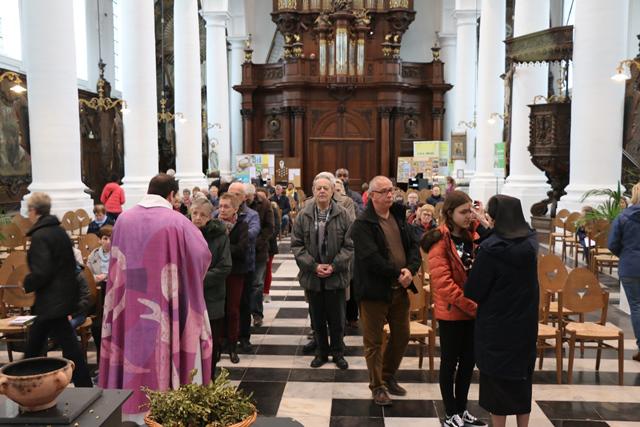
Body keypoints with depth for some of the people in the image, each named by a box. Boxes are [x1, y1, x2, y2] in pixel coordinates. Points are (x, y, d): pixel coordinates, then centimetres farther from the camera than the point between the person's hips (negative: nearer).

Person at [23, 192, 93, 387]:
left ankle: (85, 386, 5)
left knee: (69, 346, -2)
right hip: (65, 294, 9)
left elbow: (41, 273, -22)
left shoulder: (39, 236, -18)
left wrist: (26, 283, -3)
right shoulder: (60, 231, 8)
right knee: (35, 341, 23)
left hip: (52, 300, -9)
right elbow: (68, 264, 13)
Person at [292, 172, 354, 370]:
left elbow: (349, 245, -4)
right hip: (312, 276, 1)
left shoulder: (342, 215, -4)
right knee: (317, 318, 14)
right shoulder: (304, 215, -2)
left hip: (337, 276, -1)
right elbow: (296, 244, -2)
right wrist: (313, 265, -11)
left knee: (337, 318, 10)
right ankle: (321, 352, 30)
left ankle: (338, 352, 28)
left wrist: (334, 266, -14)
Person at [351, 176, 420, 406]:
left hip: (400, 288, 7)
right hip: (374, 290, -7)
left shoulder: (399, 217, 9)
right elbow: (371, 258, -22)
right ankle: (378, 386, 23)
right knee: (374, 341, 6)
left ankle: (388, 376, 38)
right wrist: (398, 273, -18)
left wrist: (410, 269, -14)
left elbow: (413, 246, 5)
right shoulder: (362, 224, -13)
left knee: (402, 336, 17)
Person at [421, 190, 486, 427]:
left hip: (473, 311, 6)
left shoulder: (473, 235, 4)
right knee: (450, 362, 7)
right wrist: (472, 306, -20)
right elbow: (443, 283, -20)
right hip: (451, 312, -6)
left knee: (468, 361, 14)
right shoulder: (440, 242, -14)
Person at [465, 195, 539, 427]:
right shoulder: (531, 242, -3)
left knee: (497, 380, 8)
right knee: (522, 377, 19)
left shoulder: (490, 249, -21)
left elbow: (473, 291, -16)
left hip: (497, 325, -5)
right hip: (525, 323, 6)